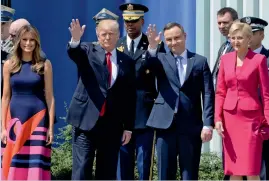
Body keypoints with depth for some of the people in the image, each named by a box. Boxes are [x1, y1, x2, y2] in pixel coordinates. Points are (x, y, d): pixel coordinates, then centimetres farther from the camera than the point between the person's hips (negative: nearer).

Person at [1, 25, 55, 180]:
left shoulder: (45, 64, 2)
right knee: (14, 167, 2)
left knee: (36, 166, -4)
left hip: (38, 120, -1)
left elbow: (50, 97, 2)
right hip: (15, 121, 2)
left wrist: (51, 127, -3)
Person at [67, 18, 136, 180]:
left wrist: (128, 127, 5)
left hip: (112, 124, 3)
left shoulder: (126, 62, 9)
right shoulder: (88, 51, 4)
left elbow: (130, 97, 9)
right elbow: (74, 53, -20)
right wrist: (75, 40, -42)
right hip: (86, 120, -2)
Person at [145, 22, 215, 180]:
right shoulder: (160, 60, 10)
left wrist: (208, 124, -8)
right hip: (165, 124, 1)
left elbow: (208, 94, 1)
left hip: (191, 126, 0)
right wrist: (152, 47, -28)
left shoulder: (200, 61, 8)